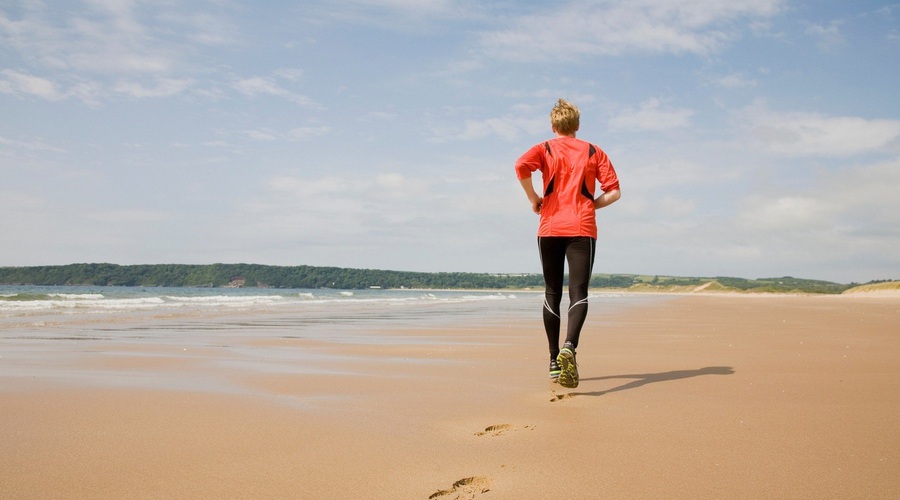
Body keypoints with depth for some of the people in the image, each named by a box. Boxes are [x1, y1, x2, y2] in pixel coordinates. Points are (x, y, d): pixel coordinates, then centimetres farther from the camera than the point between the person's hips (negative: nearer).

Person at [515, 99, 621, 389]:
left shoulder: (545, 149, 9)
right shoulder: (594, 152, 13)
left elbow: (521, 166, -13)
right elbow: (613, 192, 4)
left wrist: (533, 200, -1)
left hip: (550, 228, 1)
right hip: (582, 229, -1)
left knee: (552, 294, 10)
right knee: (578, 293, -8)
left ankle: (555, 361, 13)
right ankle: (569, 347, -35)